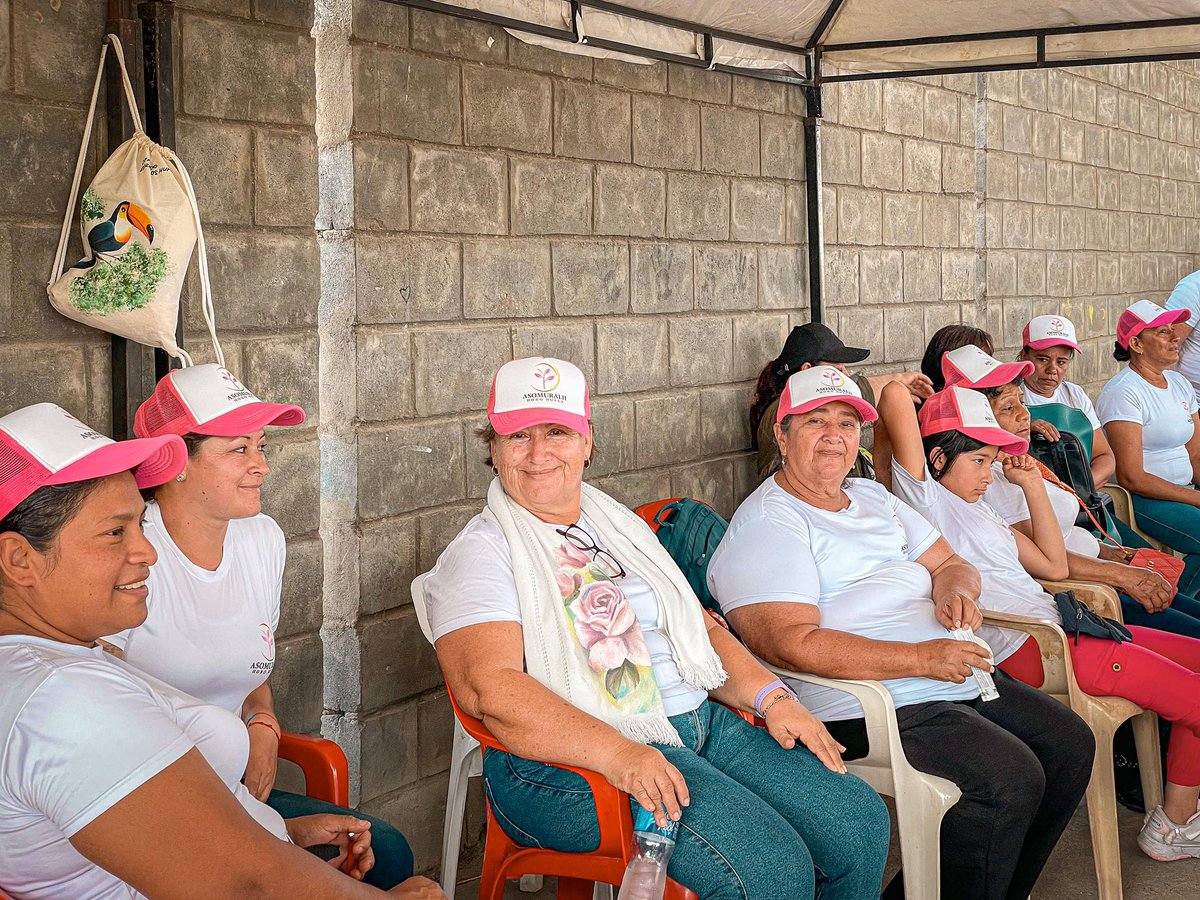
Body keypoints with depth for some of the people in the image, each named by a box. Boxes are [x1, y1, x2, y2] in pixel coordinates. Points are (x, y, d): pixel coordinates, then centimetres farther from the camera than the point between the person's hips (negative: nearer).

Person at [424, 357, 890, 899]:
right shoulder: (480, 553, -3)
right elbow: (488, 689, -18)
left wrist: (771, 696, 4)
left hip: (702, 725, 7)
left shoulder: (620, 525, 20)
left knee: (860, 823, -5)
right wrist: (618, 756, -29)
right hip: (573, 759, -7)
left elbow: (699, 625, 22)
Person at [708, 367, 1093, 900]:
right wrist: (922, 658, -25)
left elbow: (949, 565, 22)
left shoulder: (872, 497, 19)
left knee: (1069, 745, 5)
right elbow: (791, 645, -23)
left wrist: (955, 590, -5)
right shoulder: (767, 524, -11)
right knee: (1011, 777, -22)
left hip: (955, 678, 10)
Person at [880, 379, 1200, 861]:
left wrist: (1032, 484, 22)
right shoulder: (925, 497, -7)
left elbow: (1055, 565, 22)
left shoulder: (977, 506, 22)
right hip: (1028, 649, -10)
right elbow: (896, 405, -20)